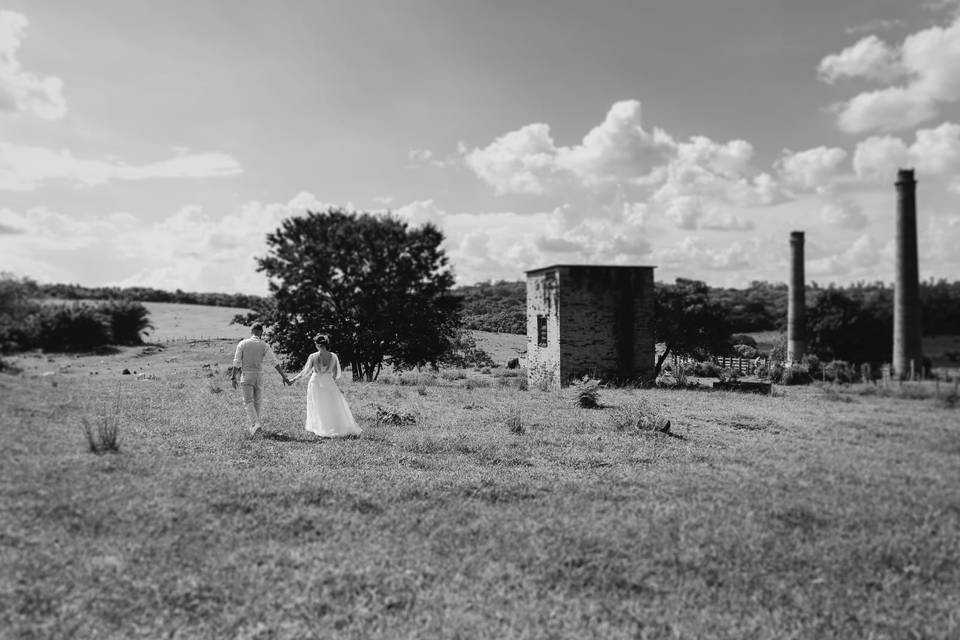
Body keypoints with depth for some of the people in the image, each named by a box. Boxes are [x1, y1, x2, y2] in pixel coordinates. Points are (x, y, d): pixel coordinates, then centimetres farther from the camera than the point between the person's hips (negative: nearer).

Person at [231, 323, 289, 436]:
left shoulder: (242, 344, -3)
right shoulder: (264, 345, -2)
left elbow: (237, 362, -4)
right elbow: (274, 362, -5)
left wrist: (233, 377, 3)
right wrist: (284, 376, -1)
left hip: (246, 376, -1)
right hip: (259, 375, 1)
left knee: (248, 402, -1)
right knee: (257, 402, 14)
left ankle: (256, 424, -20)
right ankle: (253, 426, 22)